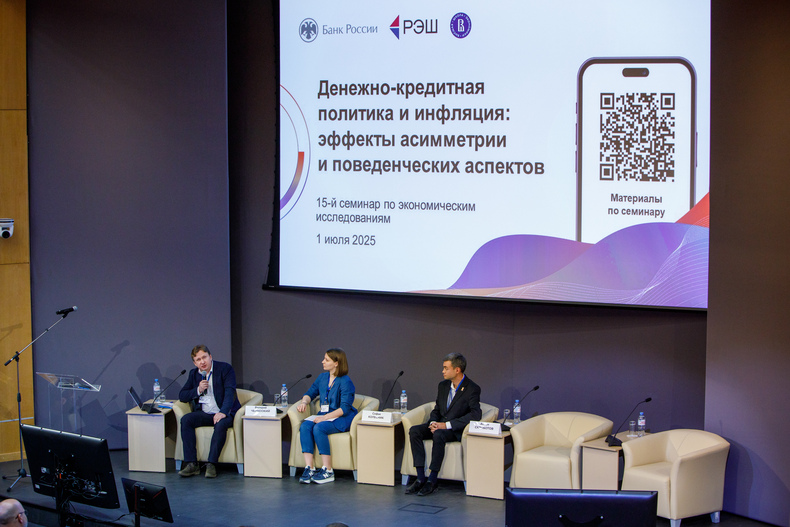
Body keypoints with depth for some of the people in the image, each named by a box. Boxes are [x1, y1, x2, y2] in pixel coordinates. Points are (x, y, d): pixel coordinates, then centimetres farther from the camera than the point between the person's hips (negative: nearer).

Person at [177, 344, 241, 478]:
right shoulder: (194, 374, 13)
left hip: (223, 413, -4)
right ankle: (192, 464, -26)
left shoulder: (225, 368, -2)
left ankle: (212, 465, -33)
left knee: (221, 424, -37)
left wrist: (223, 412, -29)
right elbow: (182, 396, 12)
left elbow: (230, 392, -15)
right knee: (185, 420, -23)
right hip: (204, 414, 4)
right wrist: (198, 390, -8)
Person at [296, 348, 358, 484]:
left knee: (319, 428, -33)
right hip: (324, 415, 7)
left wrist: (325, 417, -25)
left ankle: (328, 471, -27)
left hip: (342, 418, -7)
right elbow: (310, 393, 22)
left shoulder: (345, 382, -11)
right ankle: (309, 469, -28)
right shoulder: (322, 377, 12)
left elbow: (344, 408, -18)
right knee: (304, 426, -23)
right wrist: (304, 402, -1)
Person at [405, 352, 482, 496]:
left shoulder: (472, 389, -10)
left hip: (456, 430, -7)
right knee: (414, 431, -20)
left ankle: (432, 480, -30)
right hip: (438, 425, 7)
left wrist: (447, 425, -24)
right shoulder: (443, 386, 12)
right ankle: (420, 478, -23)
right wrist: (433, 422, -6)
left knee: (438, 435, -37)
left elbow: (476, 414, -22)